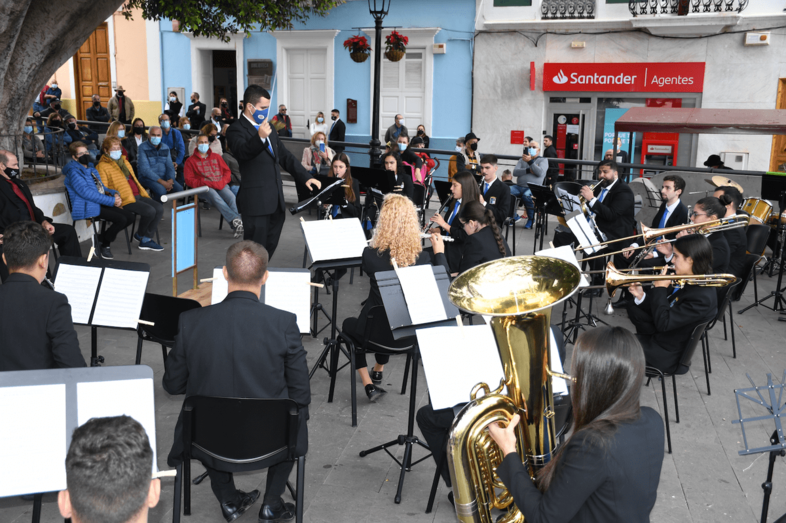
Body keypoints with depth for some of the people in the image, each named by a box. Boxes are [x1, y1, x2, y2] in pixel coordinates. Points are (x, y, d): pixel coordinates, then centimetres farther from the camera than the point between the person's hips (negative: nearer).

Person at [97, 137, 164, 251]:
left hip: (138, 195, 8)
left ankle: (146, 240, -9)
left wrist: (143, 193, 18)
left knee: (159, 208, -14)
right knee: (149, 211, -27)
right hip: (125, 200, -8)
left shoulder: (124, 162, 26)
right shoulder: (102, 166, 0)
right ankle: (140, 235, 2)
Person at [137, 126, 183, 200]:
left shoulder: (165, 148, 11)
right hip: (148, 177, -5)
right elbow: (145, 169, -16)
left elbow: (170, 166, 10)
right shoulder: (143, 148, -7)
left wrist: (170, 179, -13)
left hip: (164, 177, 5)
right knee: (161, 190, -34)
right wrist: (161, 182, -23)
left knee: (179, 188, -21)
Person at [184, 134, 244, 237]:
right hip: (205, 188, -3)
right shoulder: (191, 160, 15)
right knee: (216, 198, -38)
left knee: (231, 197, -33)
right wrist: (206, 183, -11)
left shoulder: (216, 157, 25)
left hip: (220, 185, 3)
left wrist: (222, 182, -4)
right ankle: (237, 220, -47)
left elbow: (227, 171, 19)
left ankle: (235, 224, -43)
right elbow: (189, 180, 5)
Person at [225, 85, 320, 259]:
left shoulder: (267, 127, 19)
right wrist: (260, 137, -48)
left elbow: (284, 155, 25)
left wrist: (305, 177, 17)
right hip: (256, 201, -8)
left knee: (270, 246, 14)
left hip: (275, 199, 8)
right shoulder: (236, 130, -8)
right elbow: (242, 152, -29)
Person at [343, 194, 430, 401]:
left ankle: (369, 386, 22)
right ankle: (378, 372, 54)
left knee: (348, 324, 32)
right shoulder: (423, 257, -16)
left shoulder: (372, 254, -22)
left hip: (378, 332, -3)